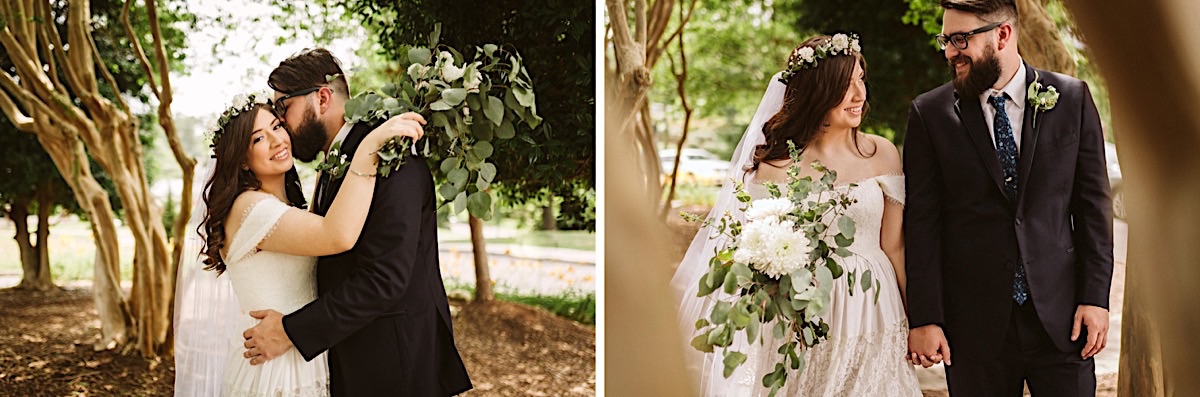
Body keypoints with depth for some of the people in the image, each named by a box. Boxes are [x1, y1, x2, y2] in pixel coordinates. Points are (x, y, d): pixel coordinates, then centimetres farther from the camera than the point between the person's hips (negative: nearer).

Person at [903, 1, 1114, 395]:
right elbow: (922, 222, -2)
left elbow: (1092, 204, 4)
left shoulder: (1072, 99, 2)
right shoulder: (930, 113, -1)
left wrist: (1095, 298, -2)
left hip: (1061, 317, 1)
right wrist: (924, 318, -7)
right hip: (974, 324, -1)